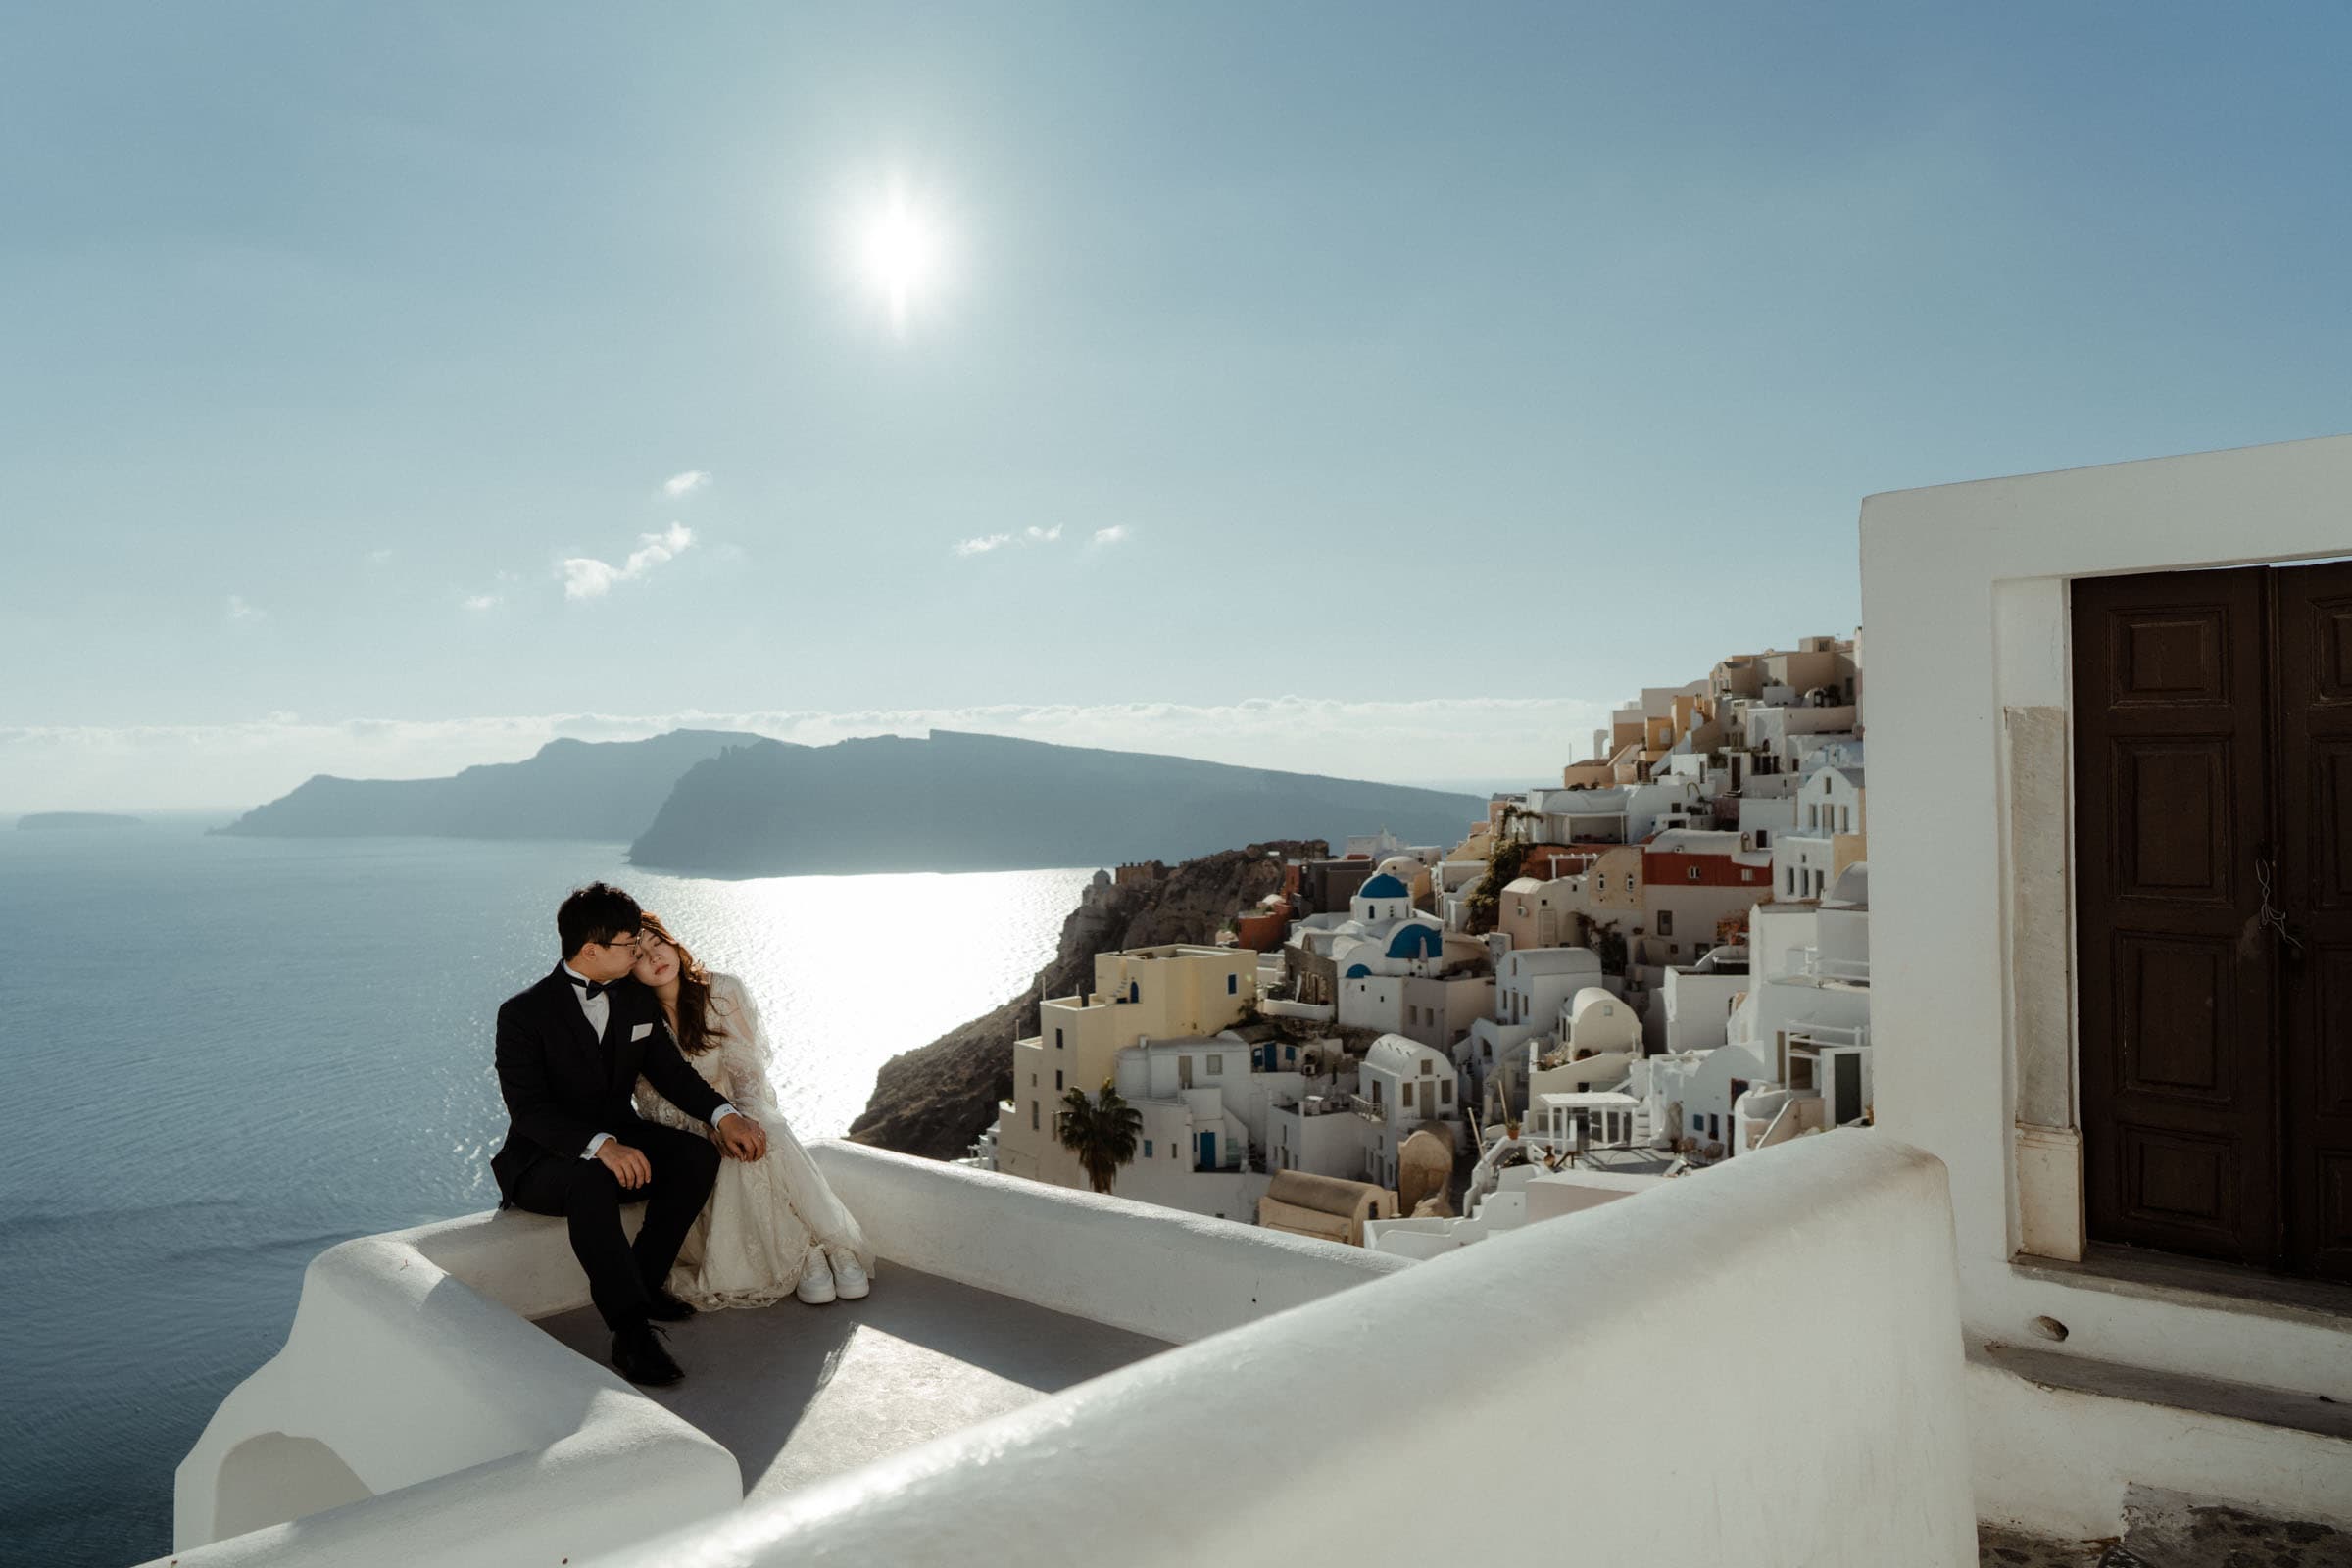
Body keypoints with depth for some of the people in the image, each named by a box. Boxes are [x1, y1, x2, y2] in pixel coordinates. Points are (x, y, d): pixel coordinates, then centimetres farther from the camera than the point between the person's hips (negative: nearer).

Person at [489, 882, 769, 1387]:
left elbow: (671, 1071, 7)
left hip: (619, 1141, 6)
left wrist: (724, 1114, -12)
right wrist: (599, 1146, -40)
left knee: (697, 1155, -20)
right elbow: (527, 1108, -23)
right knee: (591, 1182, -39)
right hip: (544, 1161, -6)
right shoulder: (523, 1013, -15)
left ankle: (640, 1282, -10)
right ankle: (631, 1330, -38)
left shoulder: (637, 1000, 5)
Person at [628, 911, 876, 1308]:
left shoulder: (724, 992, -4)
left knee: (770, 1138, -34)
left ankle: (839, 1245, -28)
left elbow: (748, 1068, -5)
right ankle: (802, 1257, -26)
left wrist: (745, 1117, -25)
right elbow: (652, 1102, -6)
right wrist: (712, 1122, -24)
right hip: (685, 1135, -1)